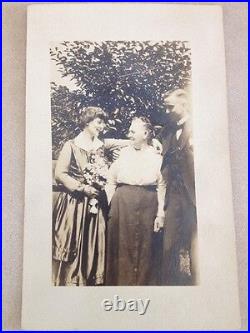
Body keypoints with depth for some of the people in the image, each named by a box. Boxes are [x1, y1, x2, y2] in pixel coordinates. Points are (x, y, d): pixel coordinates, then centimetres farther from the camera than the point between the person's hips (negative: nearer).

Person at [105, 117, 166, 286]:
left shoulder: (156, 157, 3)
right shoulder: (122, 153, 6)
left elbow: (162, 187, 0)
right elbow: (111, 182, 8)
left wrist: (161, 214, -5)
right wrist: (110, 206, 1)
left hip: (147, 208, -1)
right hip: (122, 207, 1)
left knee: (145, 250, 7)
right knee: (122, 249, 7)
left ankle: (144, 283, 23)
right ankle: (121, 282, 22)